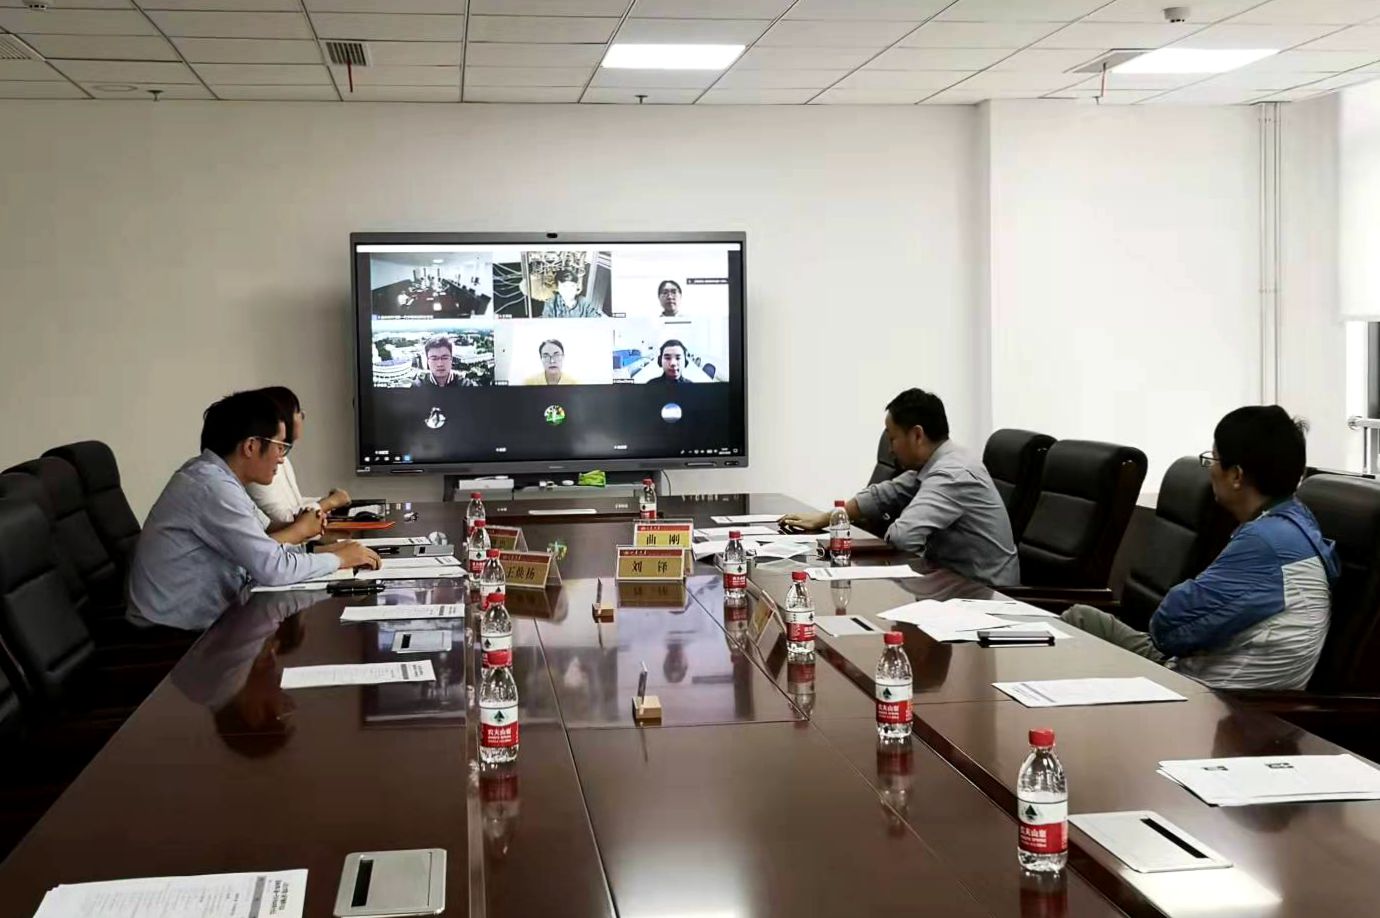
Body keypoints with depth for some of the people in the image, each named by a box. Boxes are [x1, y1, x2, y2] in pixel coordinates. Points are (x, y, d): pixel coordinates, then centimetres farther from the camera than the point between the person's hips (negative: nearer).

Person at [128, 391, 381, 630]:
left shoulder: (207, 473, 6)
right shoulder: (214, 487, -21)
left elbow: (259, 552, 14)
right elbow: (272, 568, -22)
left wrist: (316, 551, 4)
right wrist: (337, 559, -9)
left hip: (192, 616, 8)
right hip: (180, 631, -8)